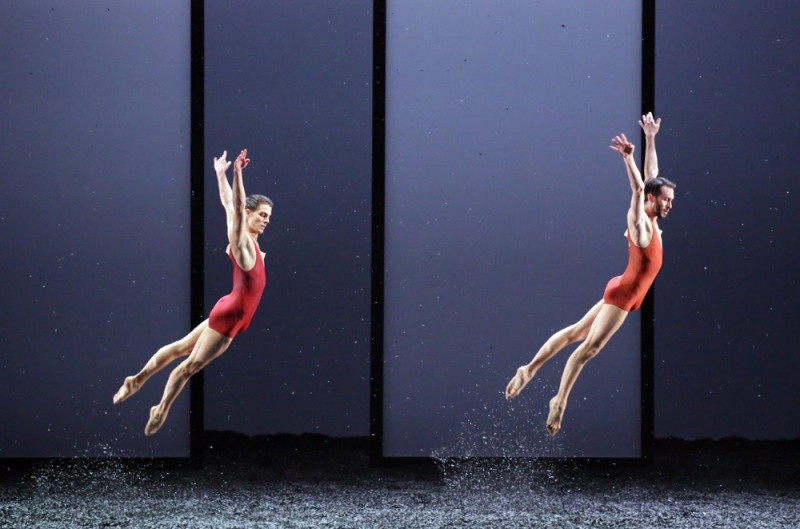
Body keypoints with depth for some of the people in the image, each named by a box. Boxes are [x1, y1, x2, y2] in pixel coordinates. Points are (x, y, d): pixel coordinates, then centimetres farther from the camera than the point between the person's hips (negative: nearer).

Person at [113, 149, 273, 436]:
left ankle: (137, 380, 25)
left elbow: (228, 204, 17)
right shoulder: (241, 240, -16)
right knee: (192, 363, 1)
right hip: (229, 316, -9)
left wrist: (221, 174, 27)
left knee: (181, 348, 17)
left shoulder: (249, 240, 6)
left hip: (229, 314, 9)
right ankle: (161, 410, 10)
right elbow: (235, 207, -31)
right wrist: (236, 175, -43)